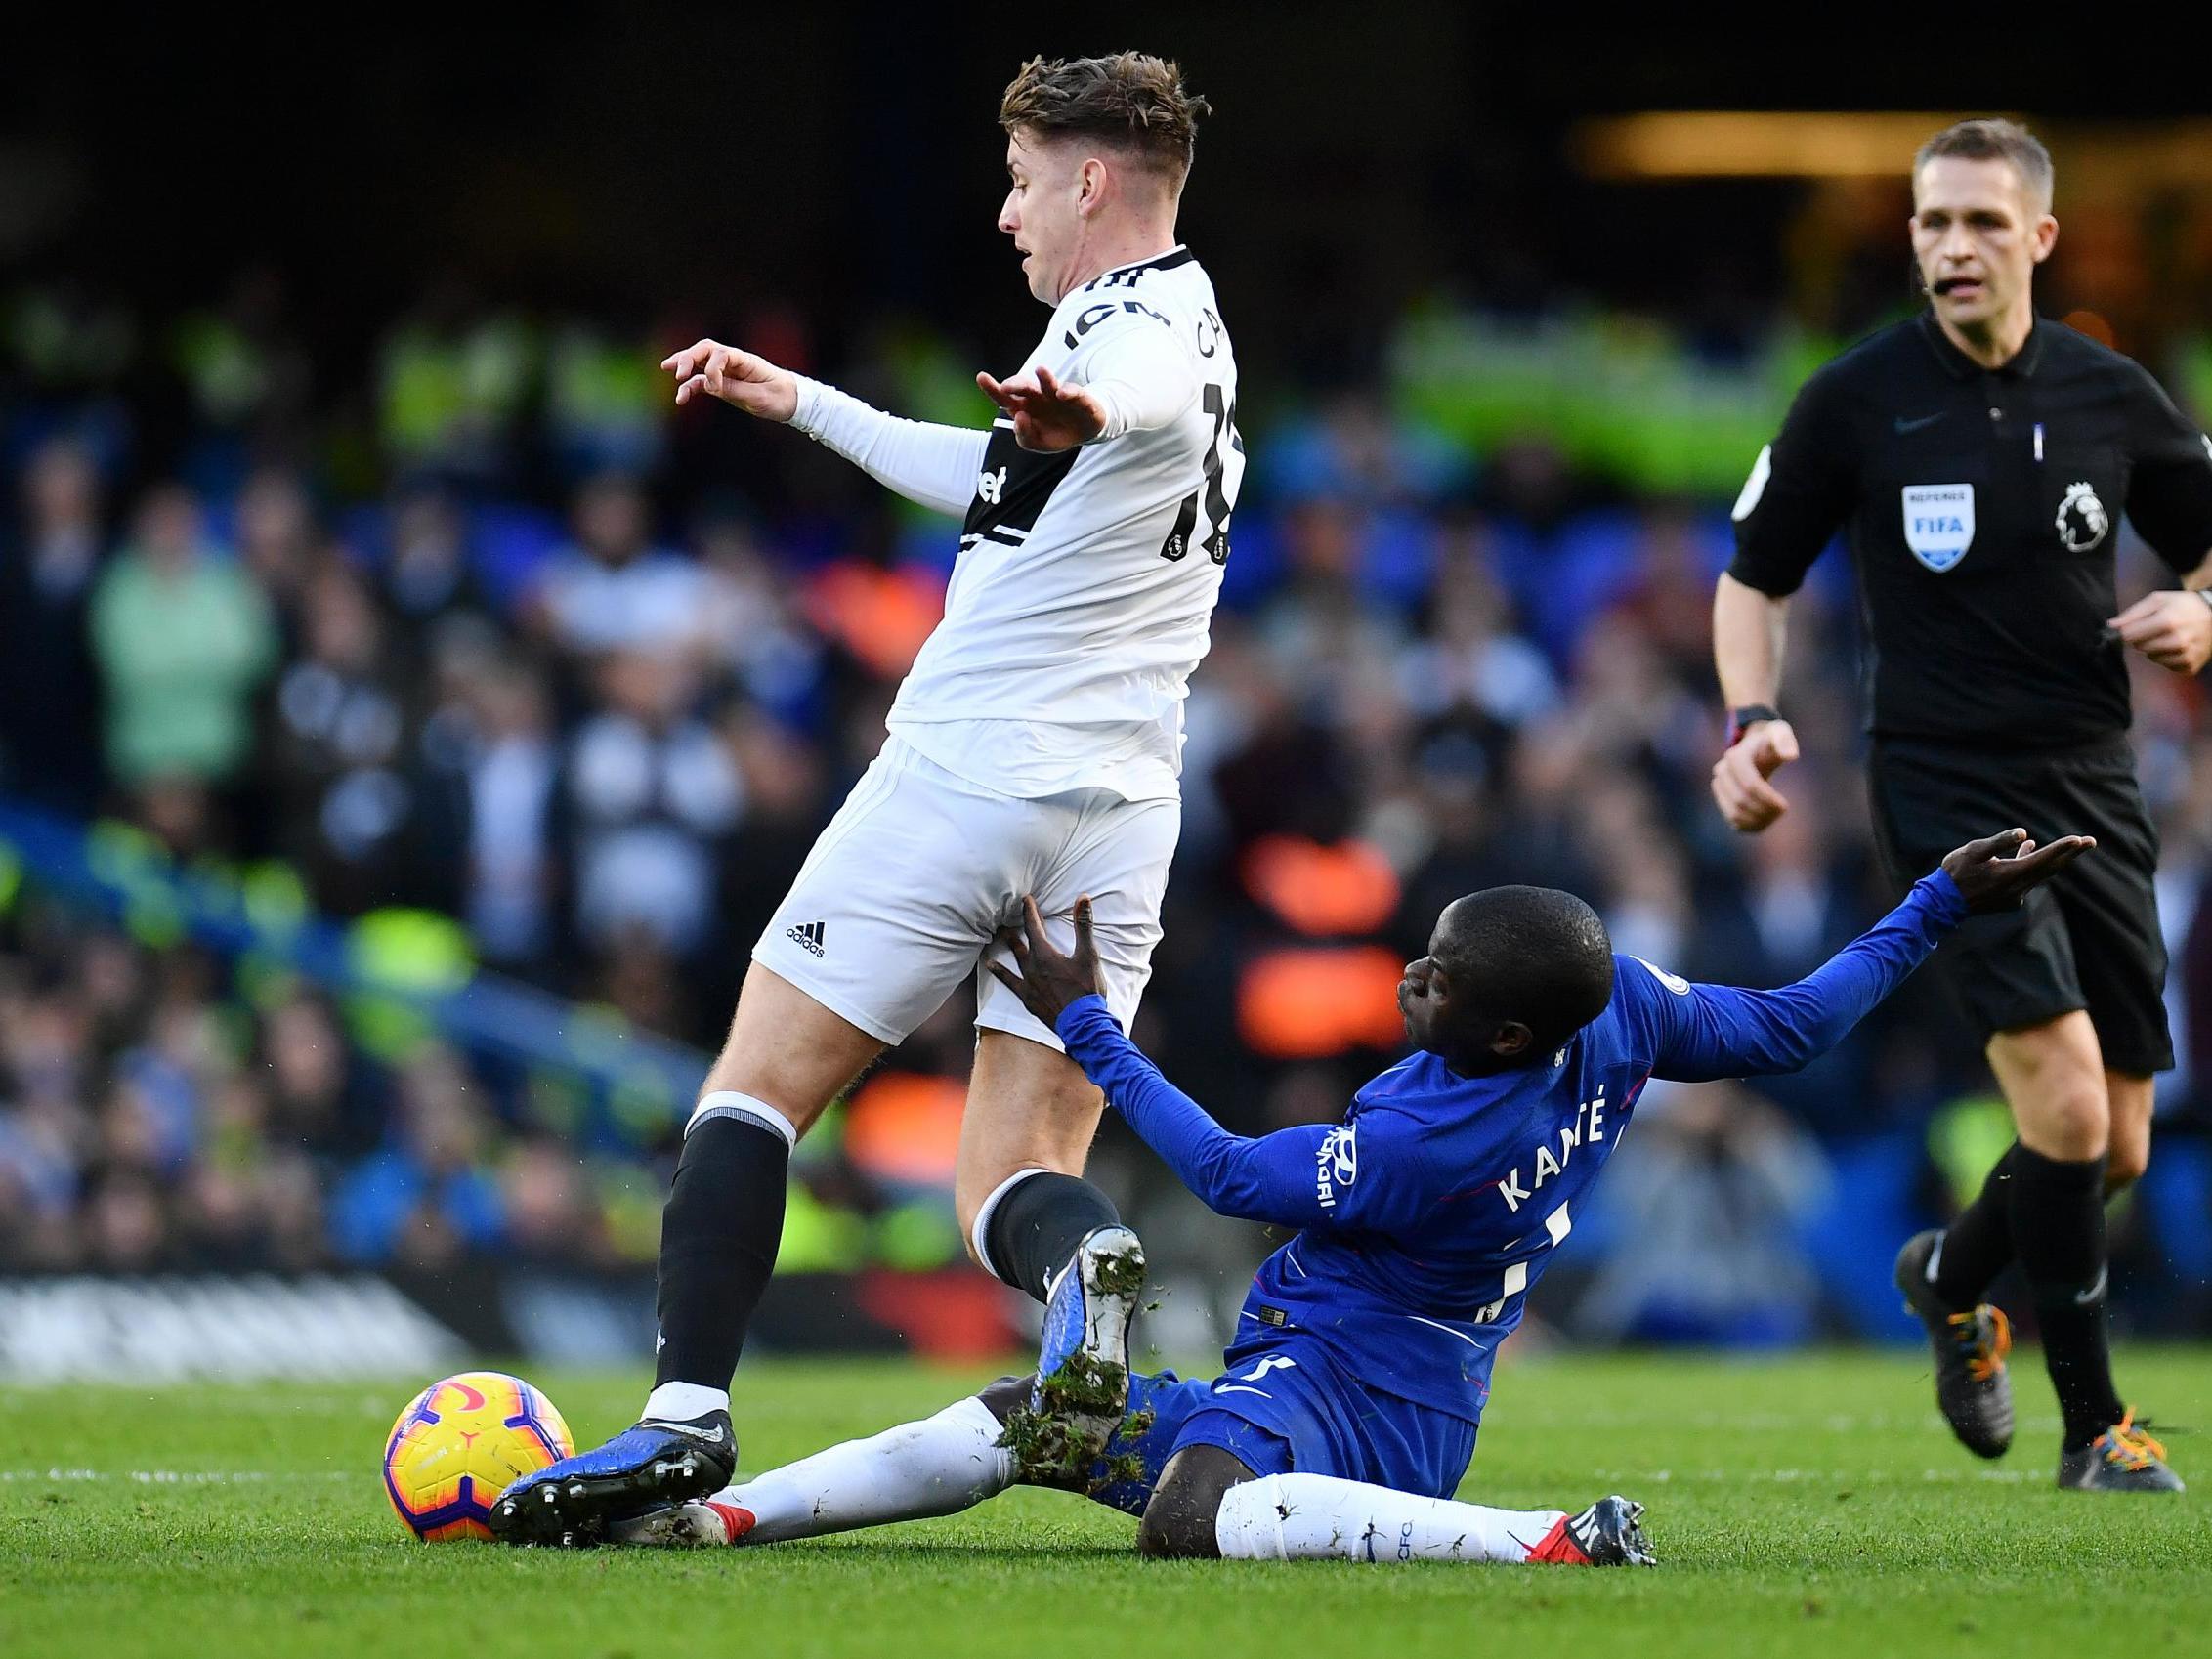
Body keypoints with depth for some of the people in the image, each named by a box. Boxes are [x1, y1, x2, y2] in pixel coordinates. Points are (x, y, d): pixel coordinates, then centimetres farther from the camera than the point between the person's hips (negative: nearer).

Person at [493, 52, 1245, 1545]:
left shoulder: (1137, 313, -8)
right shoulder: (1195, 322, 22)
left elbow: (1160, 397, -36)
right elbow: (1002, 486, 38)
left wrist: (1082, 413, -60)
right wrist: (793, 400, 45)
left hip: (969, 775, -8)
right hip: (1123, 820, 8)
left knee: (757, 1086, 2)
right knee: (1012, 1182, 5)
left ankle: (689, 1413, -9)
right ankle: (1081, 1254, -29)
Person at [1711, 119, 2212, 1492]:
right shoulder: (1857, 401, -4)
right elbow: (1756, 578, 7)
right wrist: (1754, 720, -9)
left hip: (2093, 783, 4)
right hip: (1944, 786, -4)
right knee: (2065, 1095, -20)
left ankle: (1954, 1274, 38)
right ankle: (2094, 1424, -7)